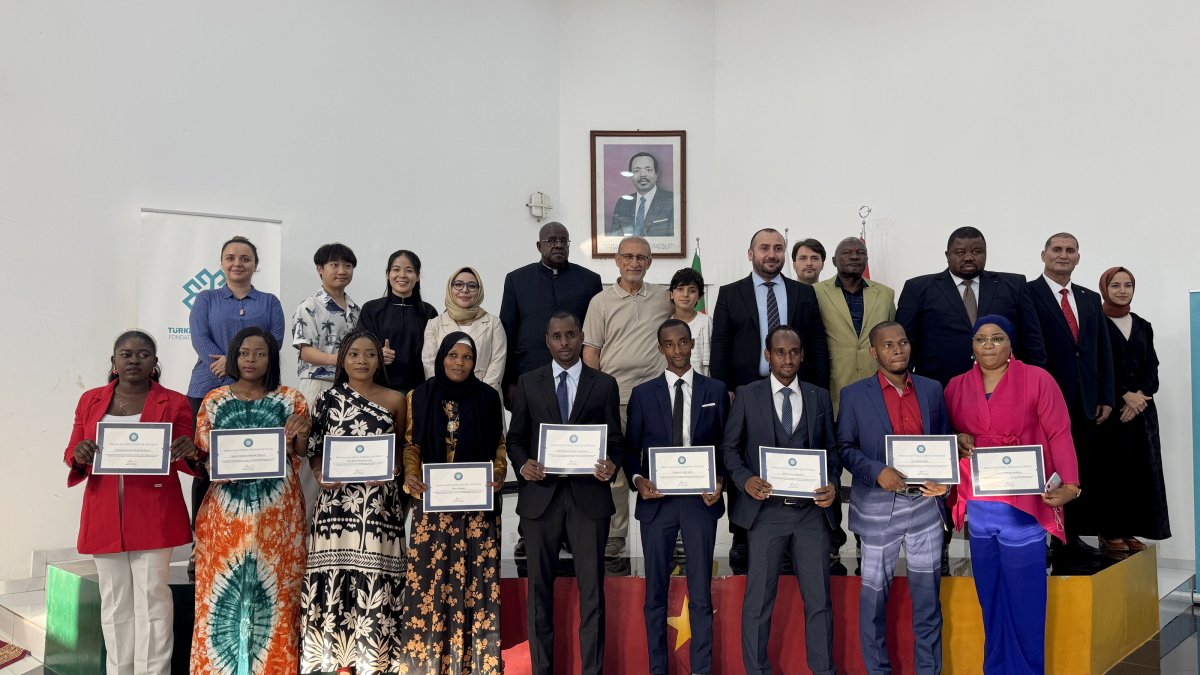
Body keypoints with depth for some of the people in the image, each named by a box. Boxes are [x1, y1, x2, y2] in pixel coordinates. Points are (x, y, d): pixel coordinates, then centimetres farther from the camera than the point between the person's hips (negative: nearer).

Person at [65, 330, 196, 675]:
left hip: (153, 516, -3)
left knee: (151, 598, -3)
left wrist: (190, 452, -22)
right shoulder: (90, 400, 10)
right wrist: (80, 454, -13)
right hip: (104, 516, 3)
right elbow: (71, 455, 11)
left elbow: (191, 462, 2)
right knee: (114, 601, 9)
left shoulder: (174, 403, 2)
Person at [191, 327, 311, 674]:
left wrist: (301, 434, -14)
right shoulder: (214, 401, 8)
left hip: (277, 515, -1)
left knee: (274, 594, 2)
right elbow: (201, 457, 8)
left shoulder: (291, 400, 5)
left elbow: (302, 458, 6)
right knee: (222, 593, 3)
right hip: (226, 513, 1)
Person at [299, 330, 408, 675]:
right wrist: (321, 475, -8)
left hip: (380, 504, 0)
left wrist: (405, 498, 0)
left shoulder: (395, 400, 8)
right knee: (333, 578, -2)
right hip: (337, 503, 1)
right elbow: (314, 449, 11)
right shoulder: (327, 400, 8)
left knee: (374, 579, -3)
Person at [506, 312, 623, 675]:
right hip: (540, 495, 1)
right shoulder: (528, 383, 9)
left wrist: (612, 465, -13)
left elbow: (615, 439, 8)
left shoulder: (604, 384, 7)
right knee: (539, 587, 8)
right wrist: (522, 464, -10)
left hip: (589, 496, -1)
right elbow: (515, 437, 10)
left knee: (592, 588, 2)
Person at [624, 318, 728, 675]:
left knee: (701, 592, 5)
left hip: (701, 499, 0)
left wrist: (721, 480, -8)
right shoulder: (643, 393, 5)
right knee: (655, 592, 8)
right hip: (656, 500, 1)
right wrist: (637, 480, -10)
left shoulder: (716, 390, 6)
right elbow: (630, 448, 7)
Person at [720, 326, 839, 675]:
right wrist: (745, 479, -14)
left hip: (811, 510, 2)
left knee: (818, 598, 7)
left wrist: (831, 484, -6)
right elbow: (729, 447, 3)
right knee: (758, 600, 6)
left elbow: (831, 449, 12)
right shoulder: (747, 396, 3)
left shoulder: (820, 397, 10)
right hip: (766, 509, -2)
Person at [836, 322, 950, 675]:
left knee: (927, 593, 10)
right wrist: (877, 472, -17)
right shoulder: (854, 395, -2)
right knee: (874, 592, 7)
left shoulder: (932, 389, 7)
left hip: (926, 504, 3)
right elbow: (844, 448, -2)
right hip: (879, 507, -2)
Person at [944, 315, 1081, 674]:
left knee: (1024, 602, 1)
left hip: (1023, 505, -3)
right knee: (990, 599, 13)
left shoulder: (1037, 379, -3)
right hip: (976, 507, 4)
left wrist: (1070, 485, -17)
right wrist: (957, 439, -6)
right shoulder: (956, 386, 8)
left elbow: (1059, 435, -6)